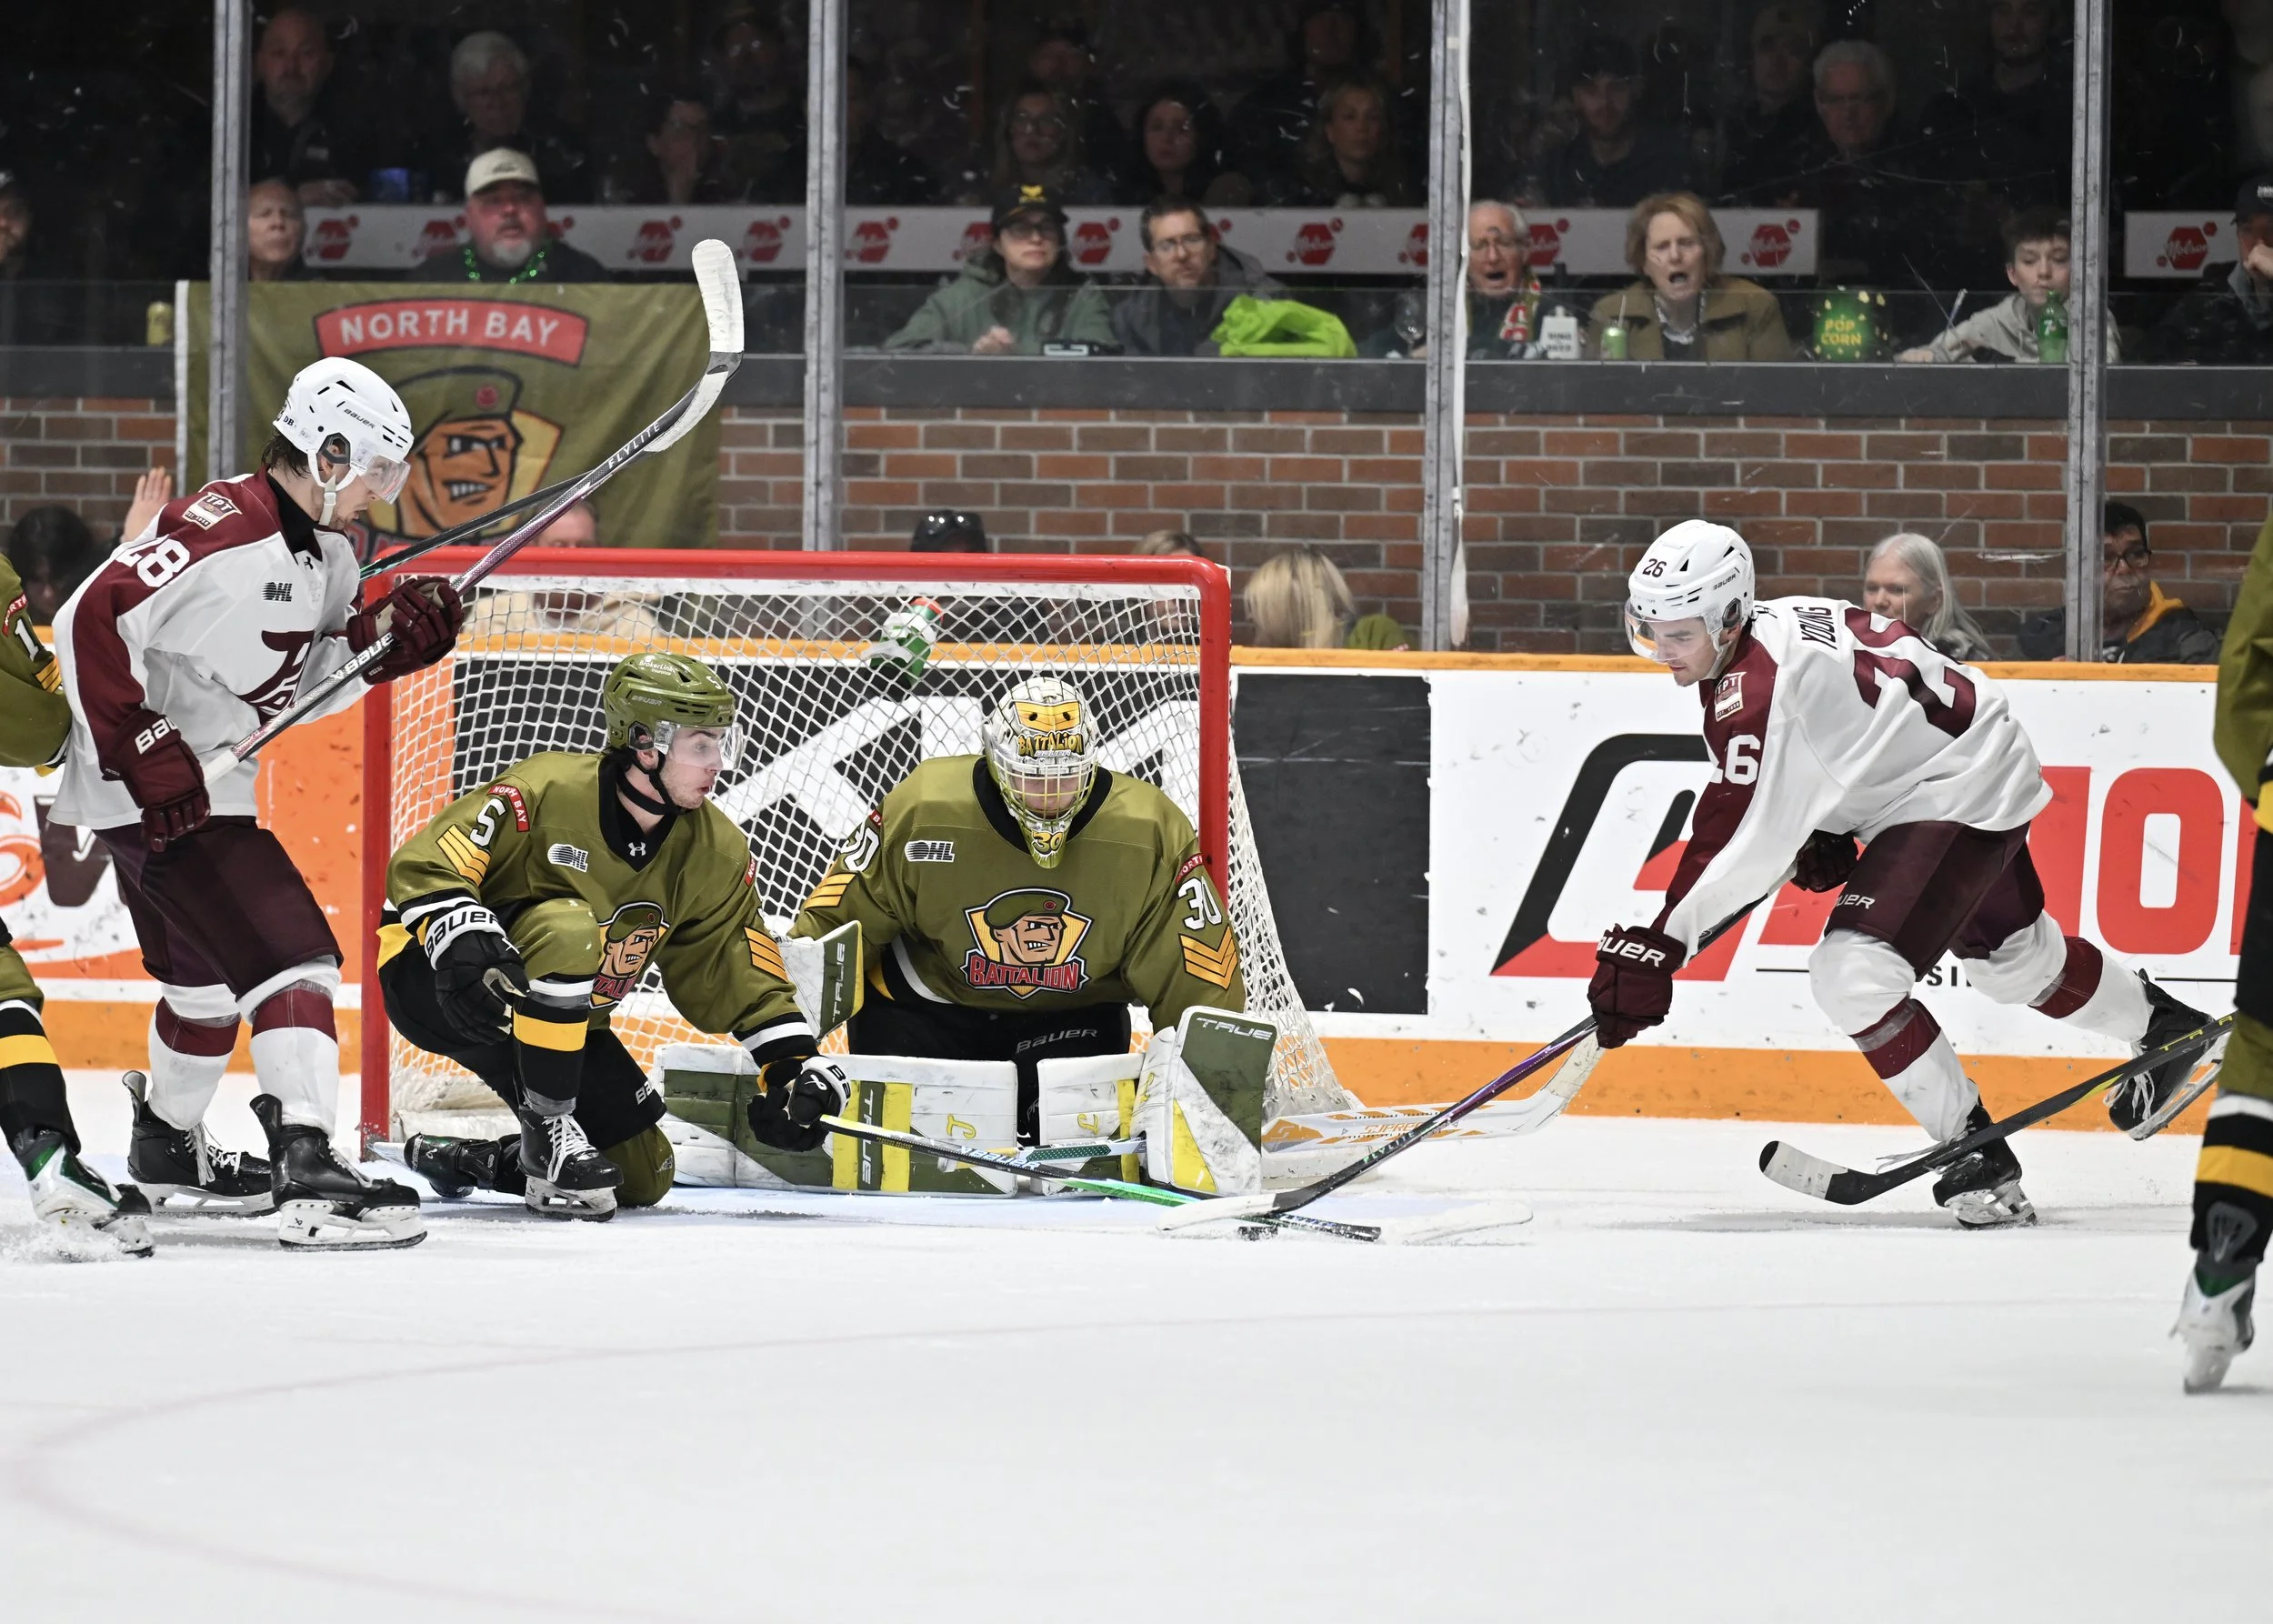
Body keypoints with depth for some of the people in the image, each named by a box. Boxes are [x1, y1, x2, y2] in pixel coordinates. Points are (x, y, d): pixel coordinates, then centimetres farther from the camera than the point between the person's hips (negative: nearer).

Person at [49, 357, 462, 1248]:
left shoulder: (326, 556, 8)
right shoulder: (221, 531, -23)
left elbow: (296, 687, 12)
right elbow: (92, 621, -27)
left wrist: (387, 638, -5)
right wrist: (142, 754, -26)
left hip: (213, 792, 11)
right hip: (148, 792, -11)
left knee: (209, 975, 27)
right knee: (291, 956, -19)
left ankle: (167, 1142, 50)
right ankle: (308, 1174, -28)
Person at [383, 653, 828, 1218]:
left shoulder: (713, 851, -5)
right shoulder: (545, 792, -24)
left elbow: (737, 970, 2)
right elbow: (424, 867, -27)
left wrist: (794, 1061, -10)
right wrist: (465, 944, -45)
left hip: (566, 1015, 7)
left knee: (643, 1178, 2)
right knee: (566, 926, -37)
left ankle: (458, 1162, 21)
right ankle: (546, 1129, -26)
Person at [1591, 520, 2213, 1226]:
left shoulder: (1755, 688, -29)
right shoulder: (1773, 624, 0)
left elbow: (1738, 840, -31)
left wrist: (1661, 943, -30)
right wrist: (1825, 836, 7)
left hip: (1960, 795, -11)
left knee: (1854, 973, -21)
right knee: (2014, 956, 32)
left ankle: (1982, 1160, -12)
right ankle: (2164, 1029, 57)